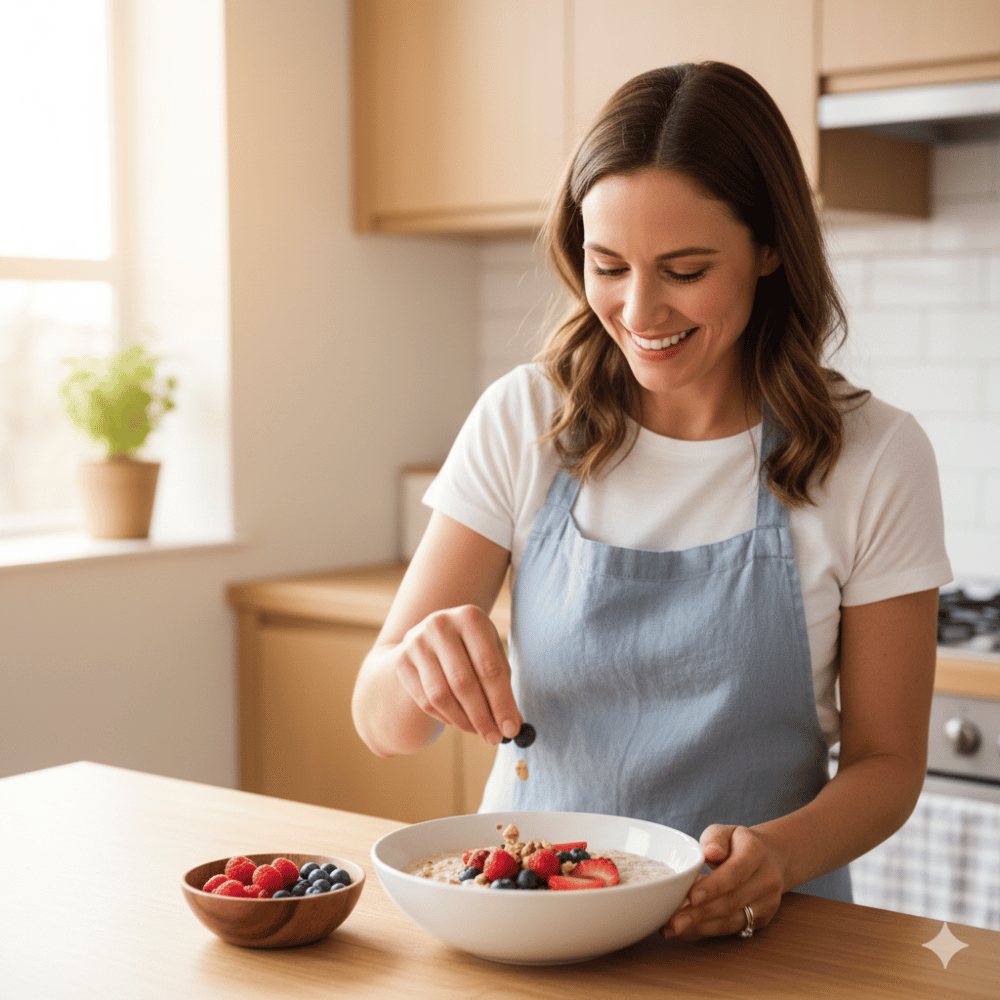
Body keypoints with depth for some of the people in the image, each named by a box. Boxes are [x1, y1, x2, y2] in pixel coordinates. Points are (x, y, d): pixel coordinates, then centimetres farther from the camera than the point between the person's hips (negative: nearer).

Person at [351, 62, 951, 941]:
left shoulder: (875, 459, -6)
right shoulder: (524, 422, -3)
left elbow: (887, 761, 0)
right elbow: (383, 723, -3)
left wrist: (779, 853, -20)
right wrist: (418, 665, -25)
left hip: (747, 930, -1)